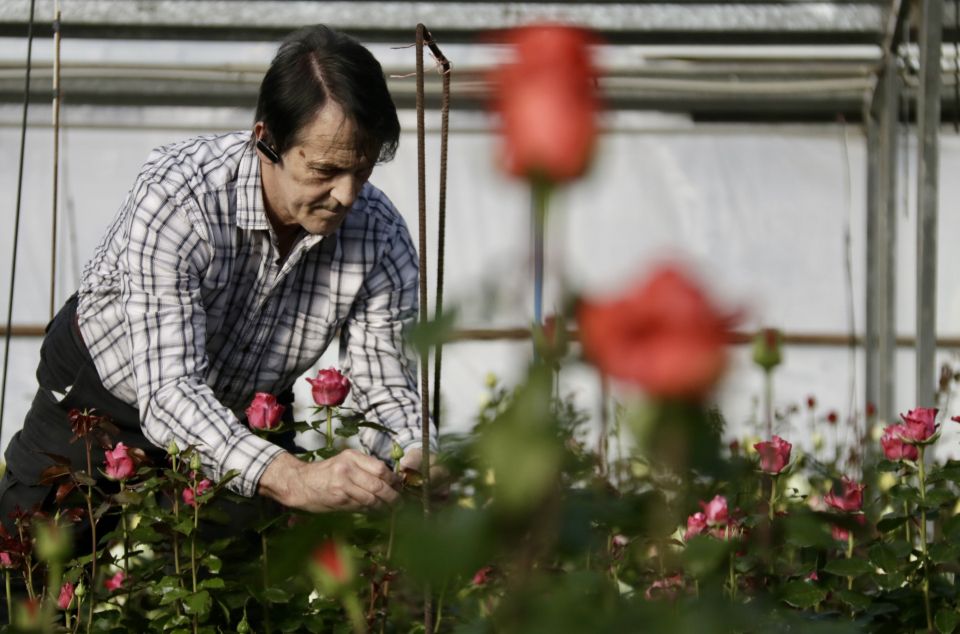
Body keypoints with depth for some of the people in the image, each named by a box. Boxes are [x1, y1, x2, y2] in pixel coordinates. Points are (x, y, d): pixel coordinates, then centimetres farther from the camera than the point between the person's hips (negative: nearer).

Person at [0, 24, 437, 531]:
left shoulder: (381, 237, -23)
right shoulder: (174, 198, -37)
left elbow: (384, 387, -17)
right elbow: (168, 392, -43)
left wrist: (416, 459, -43)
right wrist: (293, 480, -59)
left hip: (242, 424, 3)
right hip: (101, 404, -3)